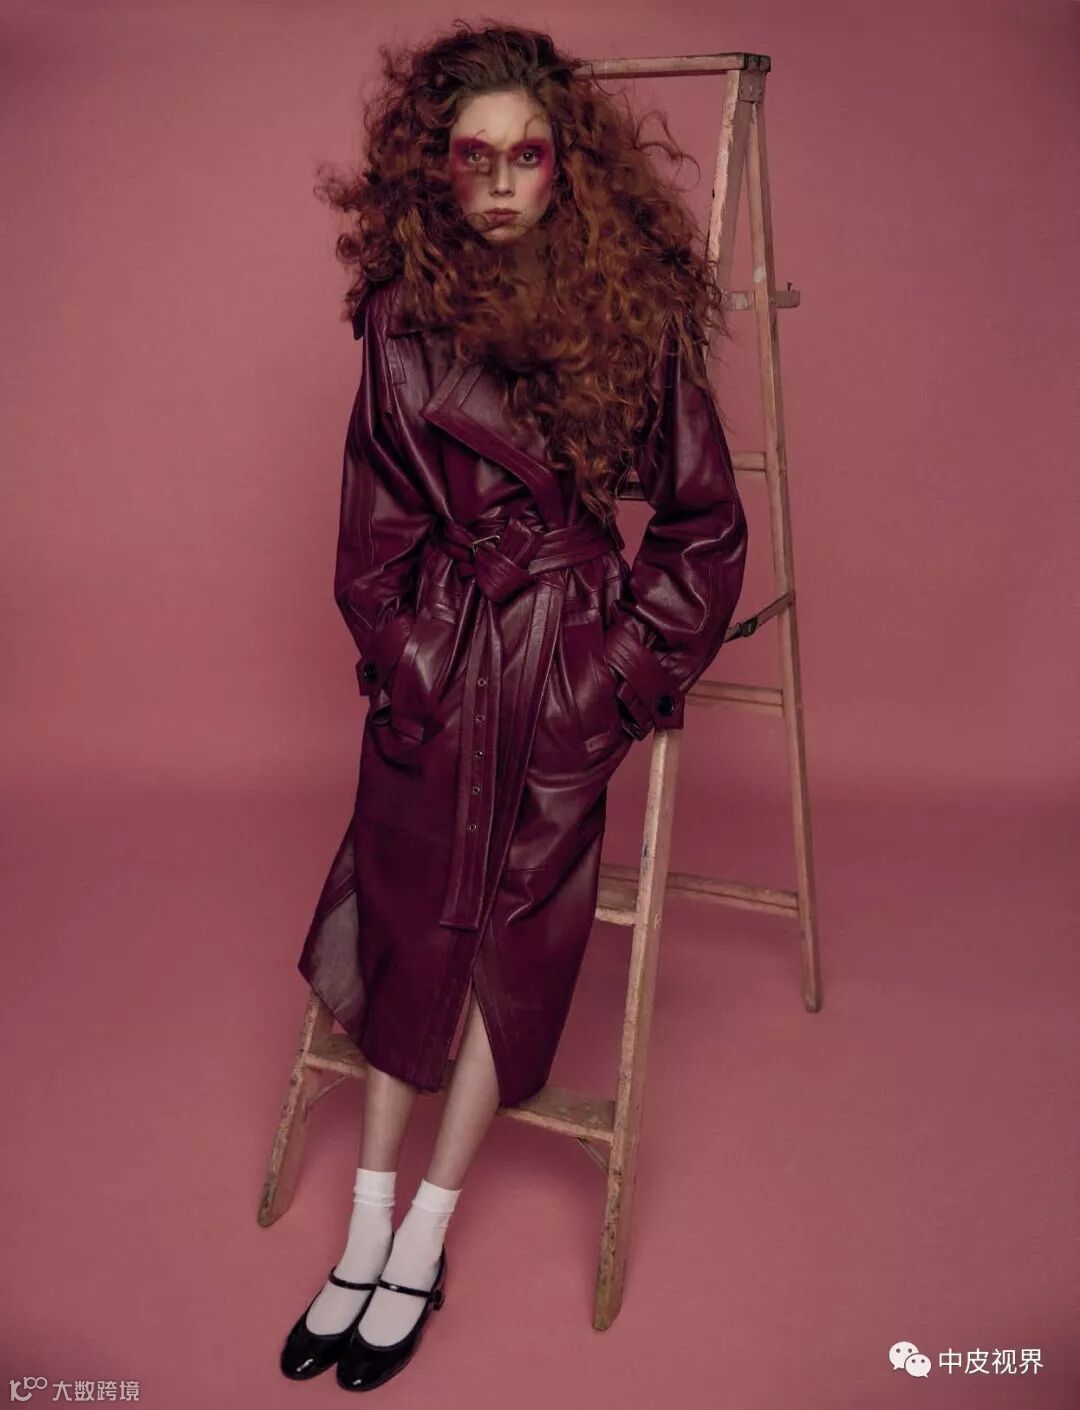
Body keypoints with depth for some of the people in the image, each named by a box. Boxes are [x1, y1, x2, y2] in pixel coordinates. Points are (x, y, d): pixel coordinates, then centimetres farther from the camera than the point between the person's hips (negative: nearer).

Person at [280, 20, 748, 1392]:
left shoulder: (634, 309, -3)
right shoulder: (404, 316, 2)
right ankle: (368, 1231, 20)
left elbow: (704, 522, 1)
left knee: (516, 927, 2)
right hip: (436, 660, 2)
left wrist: (633, 664, -4)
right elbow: (377, 529, 7)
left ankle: (424, 1241, 19)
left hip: (571, 662, -1)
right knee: (409, 917, 5)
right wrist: (401, 657, -1)